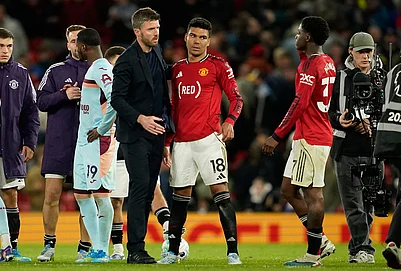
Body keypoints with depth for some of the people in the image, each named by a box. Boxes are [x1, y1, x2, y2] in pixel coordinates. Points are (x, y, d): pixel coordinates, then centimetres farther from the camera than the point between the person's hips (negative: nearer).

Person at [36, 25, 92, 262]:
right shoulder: (56, 71, 10)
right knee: (52, 194, -3)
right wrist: (64, 95, -13)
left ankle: (85, 248, 8)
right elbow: (42, 101, 3)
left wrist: (83, 96, -11)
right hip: (58, 142, 1)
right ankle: (49, 245, 8)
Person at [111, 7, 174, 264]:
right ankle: (135, 250, -13)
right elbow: (117, 99, -13)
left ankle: (138, 247, 8)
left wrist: (165, 138, 19)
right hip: (135, 135, -7)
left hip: (156, 133, 7)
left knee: (148, 192, 6)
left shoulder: (157, 53, 13)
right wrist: (140, 119, -25)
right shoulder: (127, 61, -10)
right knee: (140, 188, -13)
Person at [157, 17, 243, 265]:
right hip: (182, 141, 5)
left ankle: (233, 251, -11)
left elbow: (236, 98, -1)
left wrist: (230, 122, -19)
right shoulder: (178, 69, 15)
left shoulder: (218, 66, 1)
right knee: (180, 195, 9)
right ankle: (173, 251, 17)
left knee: (221, 191, -10)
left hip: (209, 139, -5)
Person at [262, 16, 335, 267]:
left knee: (313, 194, -8)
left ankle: (313, 255, -6)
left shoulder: (310, 66, -15)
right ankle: (320, 242, 12)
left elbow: (299, 105, -21)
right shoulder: (327, 63, 14)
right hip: (322, 136, 10)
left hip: (309, 139, -10)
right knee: (289, 190, 13)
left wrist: (277, 136, -20)